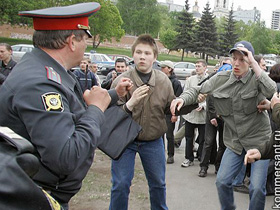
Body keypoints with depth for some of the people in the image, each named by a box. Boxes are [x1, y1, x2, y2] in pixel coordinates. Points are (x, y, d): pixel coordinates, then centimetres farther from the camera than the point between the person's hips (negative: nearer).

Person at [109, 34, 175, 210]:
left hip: (153, 141, 3)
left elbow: (171, 108, 4)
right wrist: (130, 104, -36)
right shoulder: (122, 80, -14)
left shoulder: (164, 80, -4)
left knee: (158, 183, 16)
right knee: (121, 184, 3)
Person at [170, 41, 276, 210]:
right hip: (235, 142, 4)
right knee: (222, 182, 5)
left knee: (257, 187, -6)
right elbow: (198, 91, 5)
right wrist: (182, 99, -16)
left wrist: (254, 63, -30)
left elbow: (270, 91, -33)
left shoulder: (256, 78, -12)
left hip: (259, 140, -3)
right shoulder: (221, 79, -2)